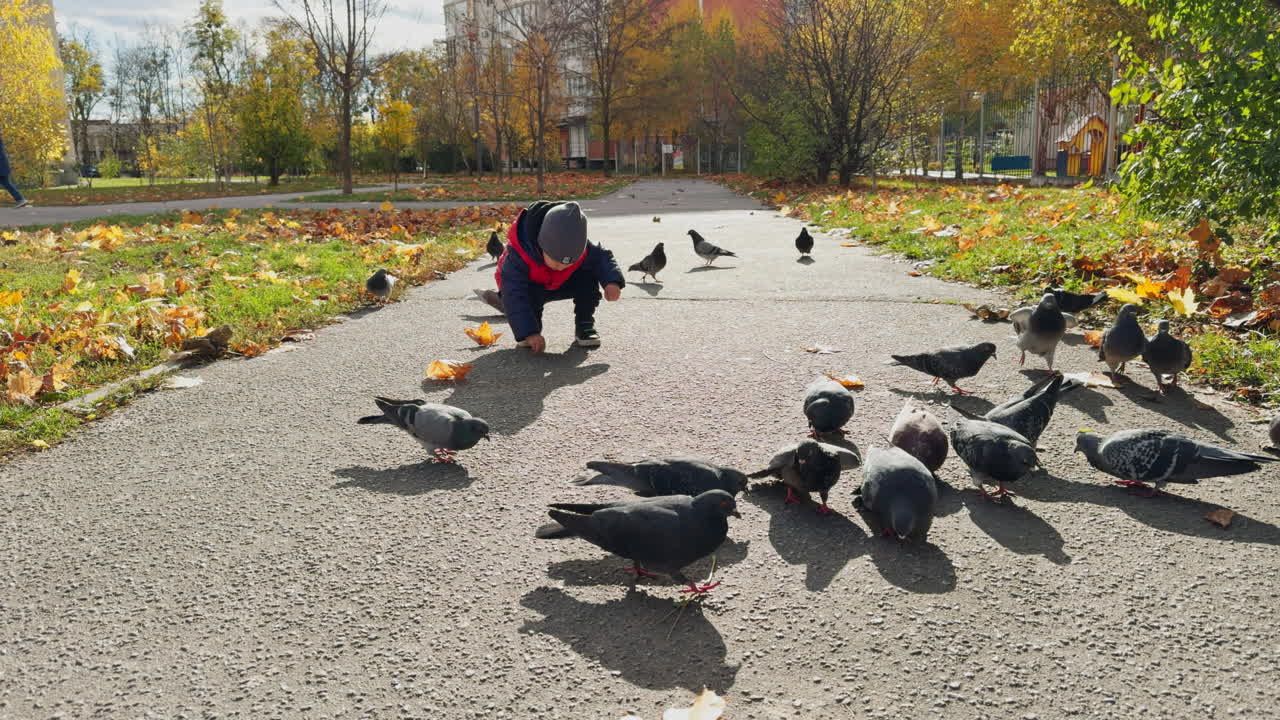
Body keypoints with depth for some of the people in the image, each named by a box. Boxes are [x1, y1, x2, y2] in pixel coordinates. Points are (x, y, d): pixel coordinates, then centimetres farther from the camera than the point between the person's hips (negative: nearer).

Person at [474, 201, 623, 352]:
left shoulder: (581, 248, -31)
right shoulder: (518, 257, -41)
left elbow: (602, 257, -17)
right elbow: (514, 297, -42)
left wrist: (613, 281, -39)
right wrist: (529, 333, -49)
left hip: (560, 285, 3)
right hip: (530, 287, -3)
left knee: (589, 278, -24)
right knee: (531, 294, -39)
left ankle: (584, 326, -8)